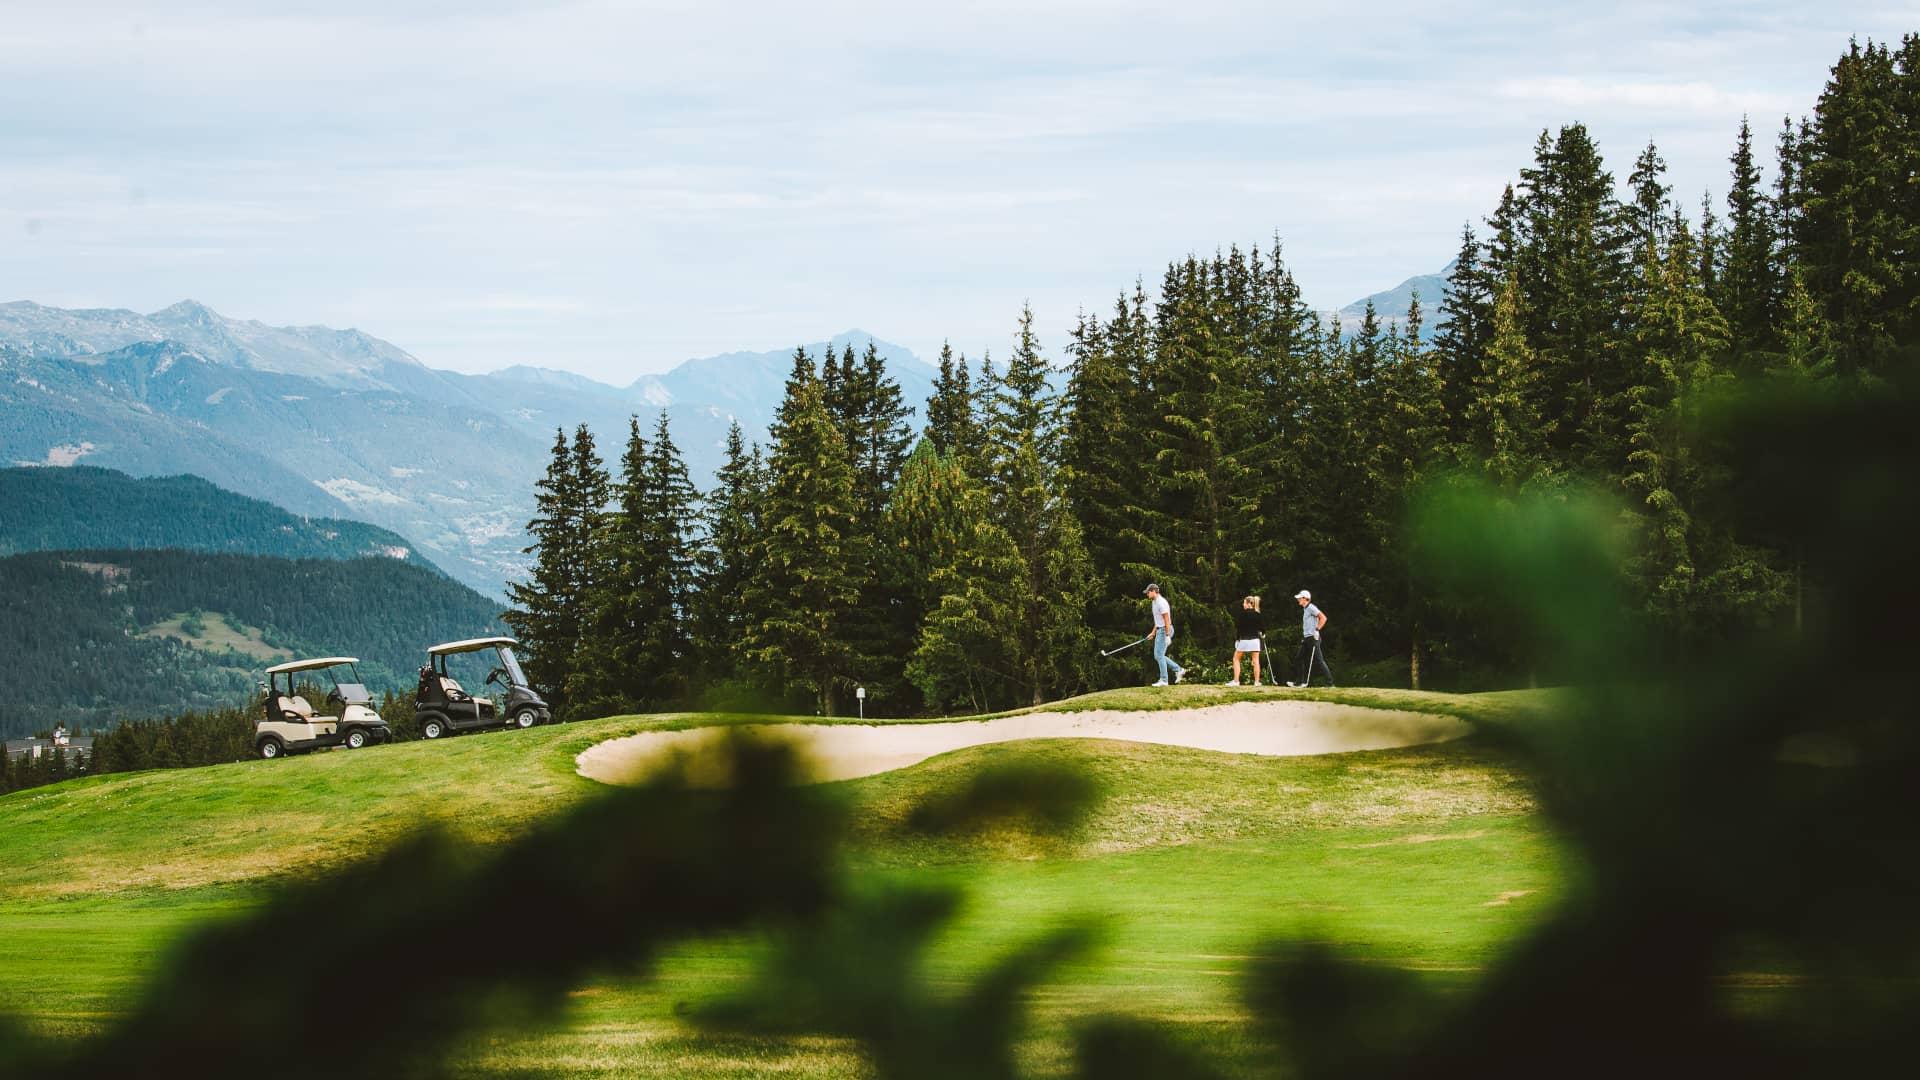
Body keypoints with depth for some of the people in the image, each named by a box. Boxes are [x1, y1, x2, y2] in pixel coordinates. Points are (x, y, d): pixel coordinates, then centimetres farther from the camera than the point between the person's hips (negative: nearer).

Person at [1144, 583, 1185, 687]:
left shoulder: (1161, 602, -18)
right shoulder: (1155, 602, 14)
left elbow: (1167, 620, -22)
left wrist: (1167, 635, -24)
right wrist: (1153, 632, 24)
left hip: (1165, 630, -10)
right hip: (1159, 630, 10)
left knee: (1160, 655, -8)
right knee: (1157, 656, 11)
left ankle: (1163, 681, -4)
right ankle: (1178, 670, 16)